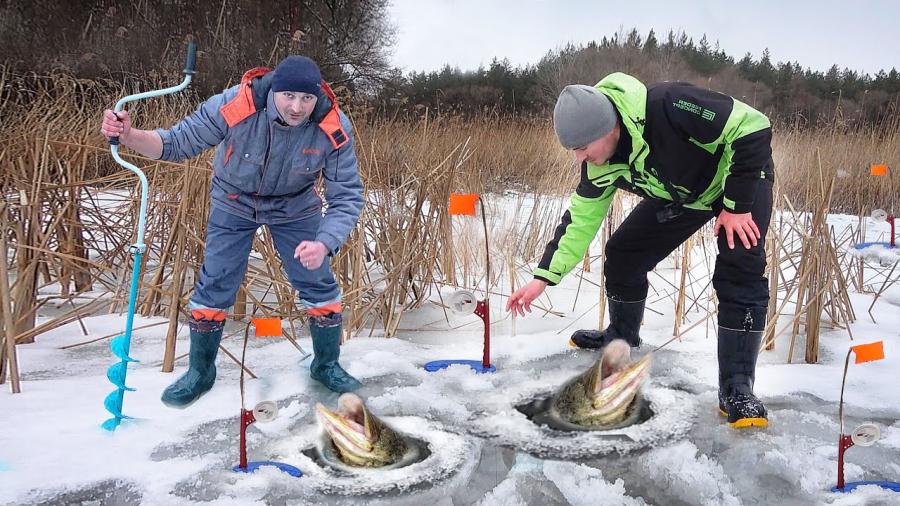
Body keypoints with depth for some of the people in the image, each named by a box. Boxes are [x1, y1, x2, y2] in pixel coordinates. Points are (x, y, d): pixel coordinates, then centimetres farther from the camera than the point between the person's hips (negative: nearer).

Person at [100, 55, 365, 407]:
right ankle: (200, 371, 24)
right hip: (233, 202, 0)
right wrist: (130, 136, -43)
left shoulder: (333, 129, -30)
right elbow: (177, 143, -22)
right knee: (214, 287, 0)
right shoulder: (232, 107, -34)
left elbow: (347, 197, -26)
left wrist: (324, 244, -42)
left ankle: (327, 365, 25)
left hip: (296, 206, 1)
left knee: (319, 283, 0)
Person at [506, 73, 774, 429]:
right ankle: (622, 335, 27)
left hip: (740, 177, -6)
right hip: (681, 195, 6)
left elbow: (752, 127, -34)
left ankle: (737, 389, -16)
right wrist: (543, 277, -10)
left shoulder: (667, 107, -41)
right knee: (622, 253, 1)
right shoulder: (599, 164, -19)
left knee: (740, 272, -23)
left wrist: (737, 205, -31)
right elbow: (581, 219, -7)